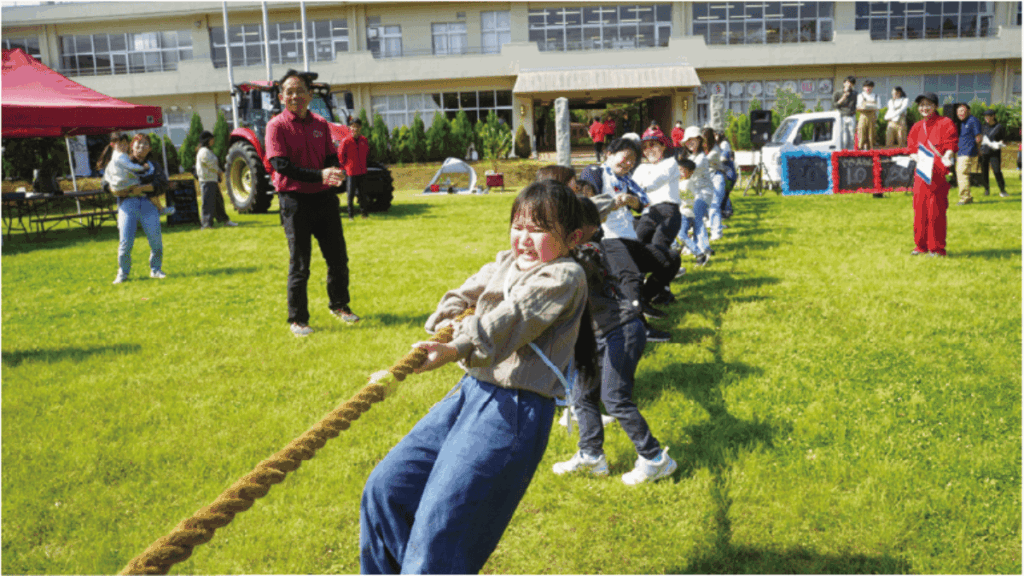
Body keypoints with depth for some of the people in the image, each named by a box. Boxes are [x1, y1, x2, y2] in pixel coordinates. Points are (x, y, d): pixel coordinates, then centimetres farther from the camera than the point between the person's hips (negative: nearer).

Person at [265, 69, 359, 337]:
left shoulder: (320, 124, 10)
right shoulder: (276, 126, -5)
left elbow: (332, 156, 10)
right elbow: (281, 165, -15)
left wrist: (334, 172, -15)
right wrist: (319, 175, -25)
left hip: (325, 197, 5)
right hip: (295, 200, -5)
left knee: (338, 258, 11)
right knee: (299, 264, -1)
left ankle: (339, 305, 30)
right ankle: (297, 319, 10)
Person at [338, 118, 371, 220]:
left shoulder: (364, 140, 6)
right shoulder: (346, 141, -7)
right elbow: (340, 155, 0)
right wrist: (345, 166, 2)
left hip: (362, 171, 4)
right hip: (351, 172, -4)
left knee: (362, 193, 11)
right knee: (351, 193, 1)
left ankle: (364, 212, 18)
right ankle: (350, 214, 8)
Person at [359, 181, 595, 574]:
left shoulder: (565, 276, -7)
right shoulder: (505, 262, 18)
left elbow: (514, 318, -21)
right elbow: (467, 293, 12)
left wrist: (456, 349, -33)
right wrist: (448, 320, -12)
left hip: (514, 408, -8)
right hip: (471, 390, 8)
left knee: (438, 534, -10)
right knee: (386, 487, 8)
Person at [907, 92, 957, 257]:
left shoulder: (945, 123, 0)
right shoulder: (917, 127, 16)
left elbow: (950, 145, -7)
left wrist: (946, 158, -25)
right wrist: (917, 157, -2)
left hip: (938, 175, -5)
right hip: (921, 174, 5)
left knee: (936, 211, -5)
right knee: (920, 209, 6)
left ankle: (937, 248, 3)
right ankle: (921, 246, 17)